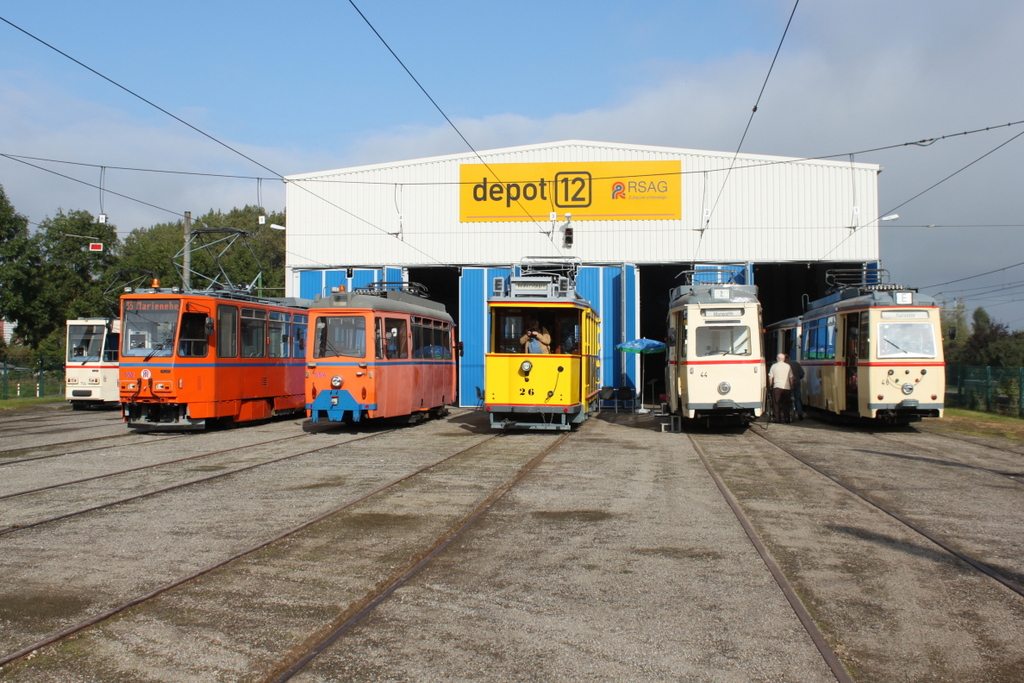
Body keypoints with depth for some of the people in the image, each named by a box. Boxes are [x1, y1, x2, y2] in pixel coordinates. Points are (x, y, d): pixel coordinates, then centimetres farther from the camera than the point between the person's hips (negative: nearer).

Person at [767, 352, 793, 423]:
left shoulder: (774, 366, 2)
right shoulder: (788, 366, 5)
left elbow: (770, 378, 2)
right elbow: (791, 378, 8)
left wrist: (770, 385, 15)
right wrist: (791, 386, 19)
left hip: (777, 387, -2)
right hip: (786, 387, 2)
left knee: (776, 403, 3)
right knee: (786, 404, 10)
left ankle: (778, 418, -1)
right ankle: (787, 418, 9)